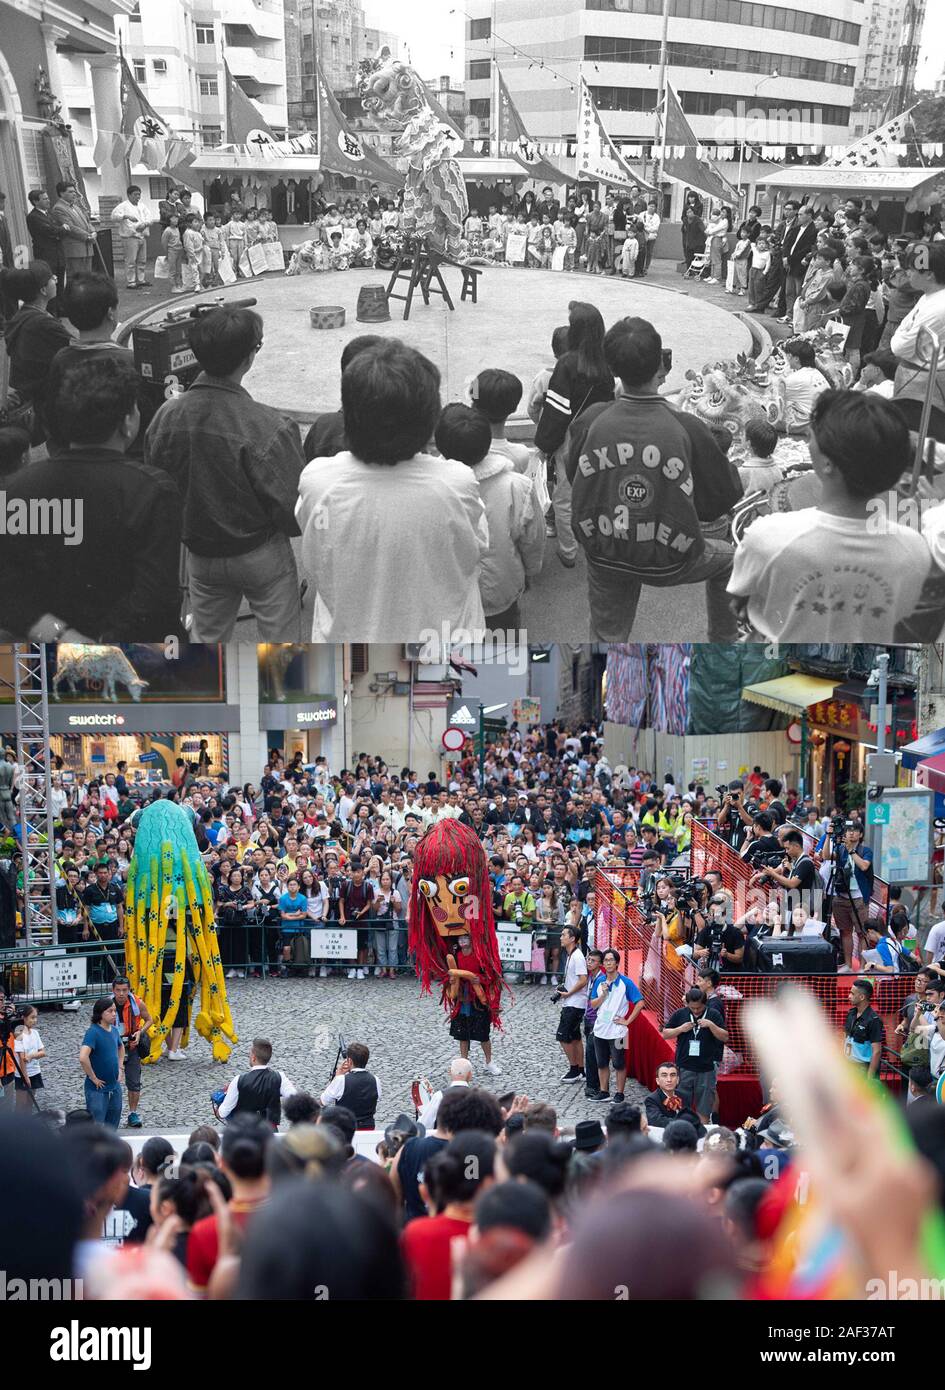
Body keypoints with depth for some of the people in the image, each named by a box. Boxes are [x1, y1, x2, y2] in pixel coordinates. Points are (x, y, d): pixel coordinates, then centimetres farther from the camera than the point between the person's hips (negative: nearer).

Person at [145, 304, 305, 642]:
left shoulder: (167, 417, -13)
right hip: (261, 554, -4)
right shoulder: (267, 428, -28)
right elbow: (293, 508, -23)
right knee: (280, 641, 11)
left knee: (207, 639, 22)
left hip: (200, 553, 5)